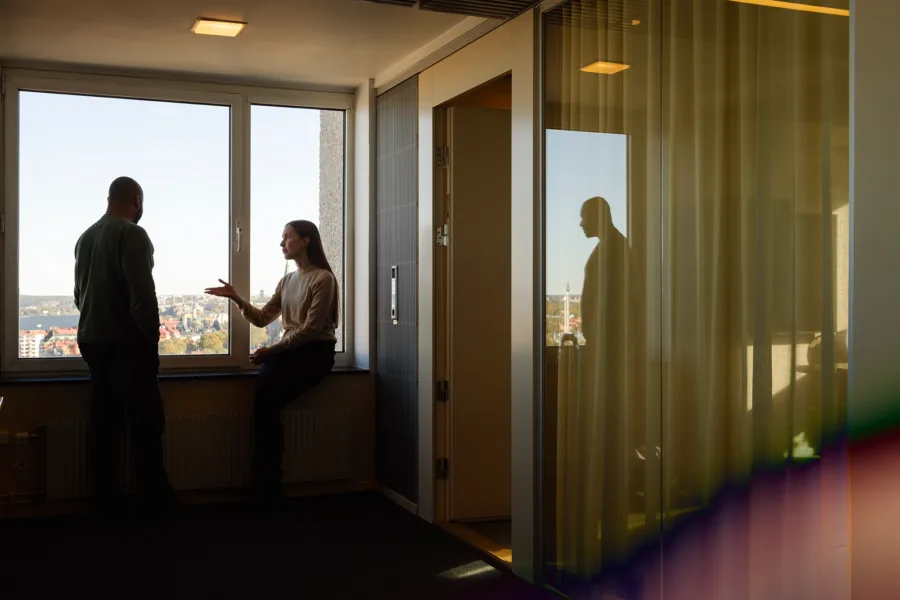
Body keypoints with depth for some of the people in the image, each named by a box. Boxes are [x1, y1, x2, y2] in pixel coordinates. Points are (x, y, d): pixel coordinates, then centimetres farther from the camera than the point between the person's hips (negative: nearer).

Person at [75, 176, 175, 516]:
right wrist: (152, 336, -9)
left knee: (103, 421, 9)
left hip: (92, 341, 8)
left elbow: (80, 293, 17)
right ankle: (157, 499, 3)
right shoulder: (132, 234, -14)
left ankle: (106, 499, 13)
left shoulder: (86, 237, 11)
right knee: (145, 423, -1)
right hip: (127, 343, -8)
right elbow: (142, 293, -20)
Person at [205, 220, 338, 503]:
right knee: (263, 395, -24)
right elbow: (262, 319, 14)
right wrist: (236, 298, 0)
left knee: (266, 399, -25)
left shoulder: (323, 278, -7)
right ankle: (265, 488, -20)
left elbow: (311, 328, -14)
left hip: (315, 352, -6)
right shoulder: (286, 281, 18)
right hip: (289, 350, 6)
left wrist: (272, 349, -16)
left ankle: (267, 489, -16)